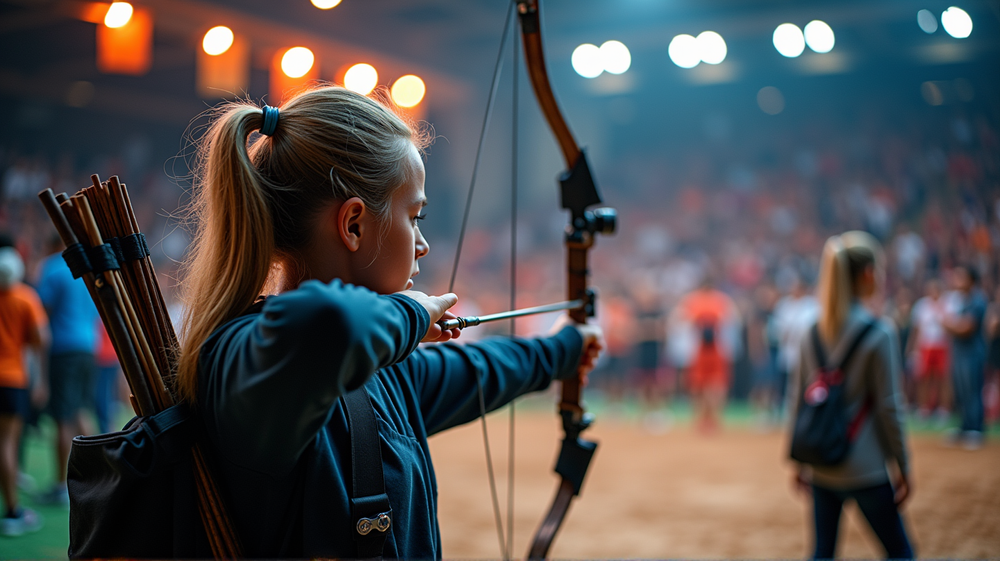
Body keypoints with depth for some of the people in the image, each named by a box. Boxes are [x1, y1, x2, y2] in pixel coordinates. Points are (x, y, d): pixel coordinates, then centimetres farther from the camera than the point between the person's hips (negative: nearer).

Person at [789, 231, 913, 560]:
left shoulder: (813, 331, 3)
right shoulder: (880, 332, -12)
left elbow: (798, 398, 6)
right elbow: (889, 406, -11)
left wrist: (800, 461, 14)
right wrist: (902, 466, -2)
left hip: (821, 468, 5)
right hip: (865, 469, -5)